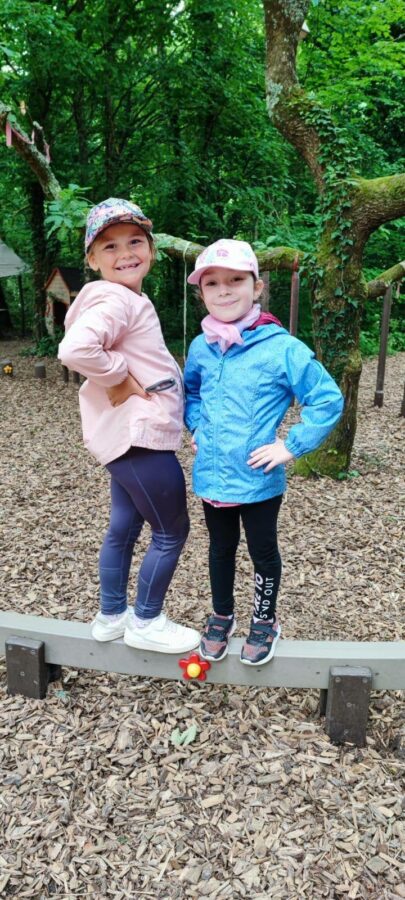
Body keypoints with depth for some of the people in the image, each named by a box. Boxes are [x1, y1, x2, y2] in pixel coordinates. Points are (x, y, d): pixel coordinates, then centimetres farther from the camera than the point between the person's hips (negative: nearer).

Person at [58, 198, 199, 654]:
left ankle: (111, 615, 34)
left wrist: (127, 378, 7)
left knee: (124, 527, 19)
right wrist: (120, 378, -22)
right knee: (171, 531, 3)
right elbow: (75, 349, -35)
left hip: (130, 434, 10)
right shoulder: (114, 300, -18)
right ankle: (146, 622, 20)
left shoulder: (130, 299, 14)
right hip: (138, 434, -10)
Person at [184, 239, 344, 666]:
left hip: (258, 480, -4)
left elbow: (328, 400, -13)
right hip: (211, 475, 4)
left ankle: (264, 621, 40)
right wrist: (196, 426, 4)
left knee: (263, 551, 16)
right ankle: (221, 616, 44)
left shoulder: (282, 348, -17)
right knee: (221, 549, 22)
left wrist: (292, 445, -16)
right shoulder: (200, 347, -1)